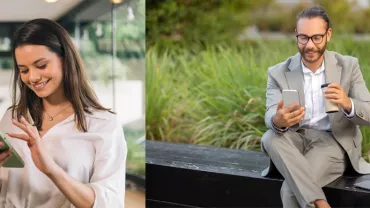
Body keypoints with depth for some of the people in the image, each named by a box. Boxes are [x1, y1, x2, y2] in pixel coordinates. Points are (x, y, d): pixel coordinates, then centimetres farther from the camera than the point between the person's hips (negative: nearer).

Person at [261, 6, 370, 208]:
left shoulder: (348, 66, 0)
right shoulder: (279, 73, -1)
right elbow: (270, 117, -15)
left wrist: (348, 104, -31)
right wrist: (278, 121, -42)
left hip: (333, 142, -2)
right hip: (295, 141, 3)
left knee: (291, 190, -29)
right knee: (271, 137, -33)